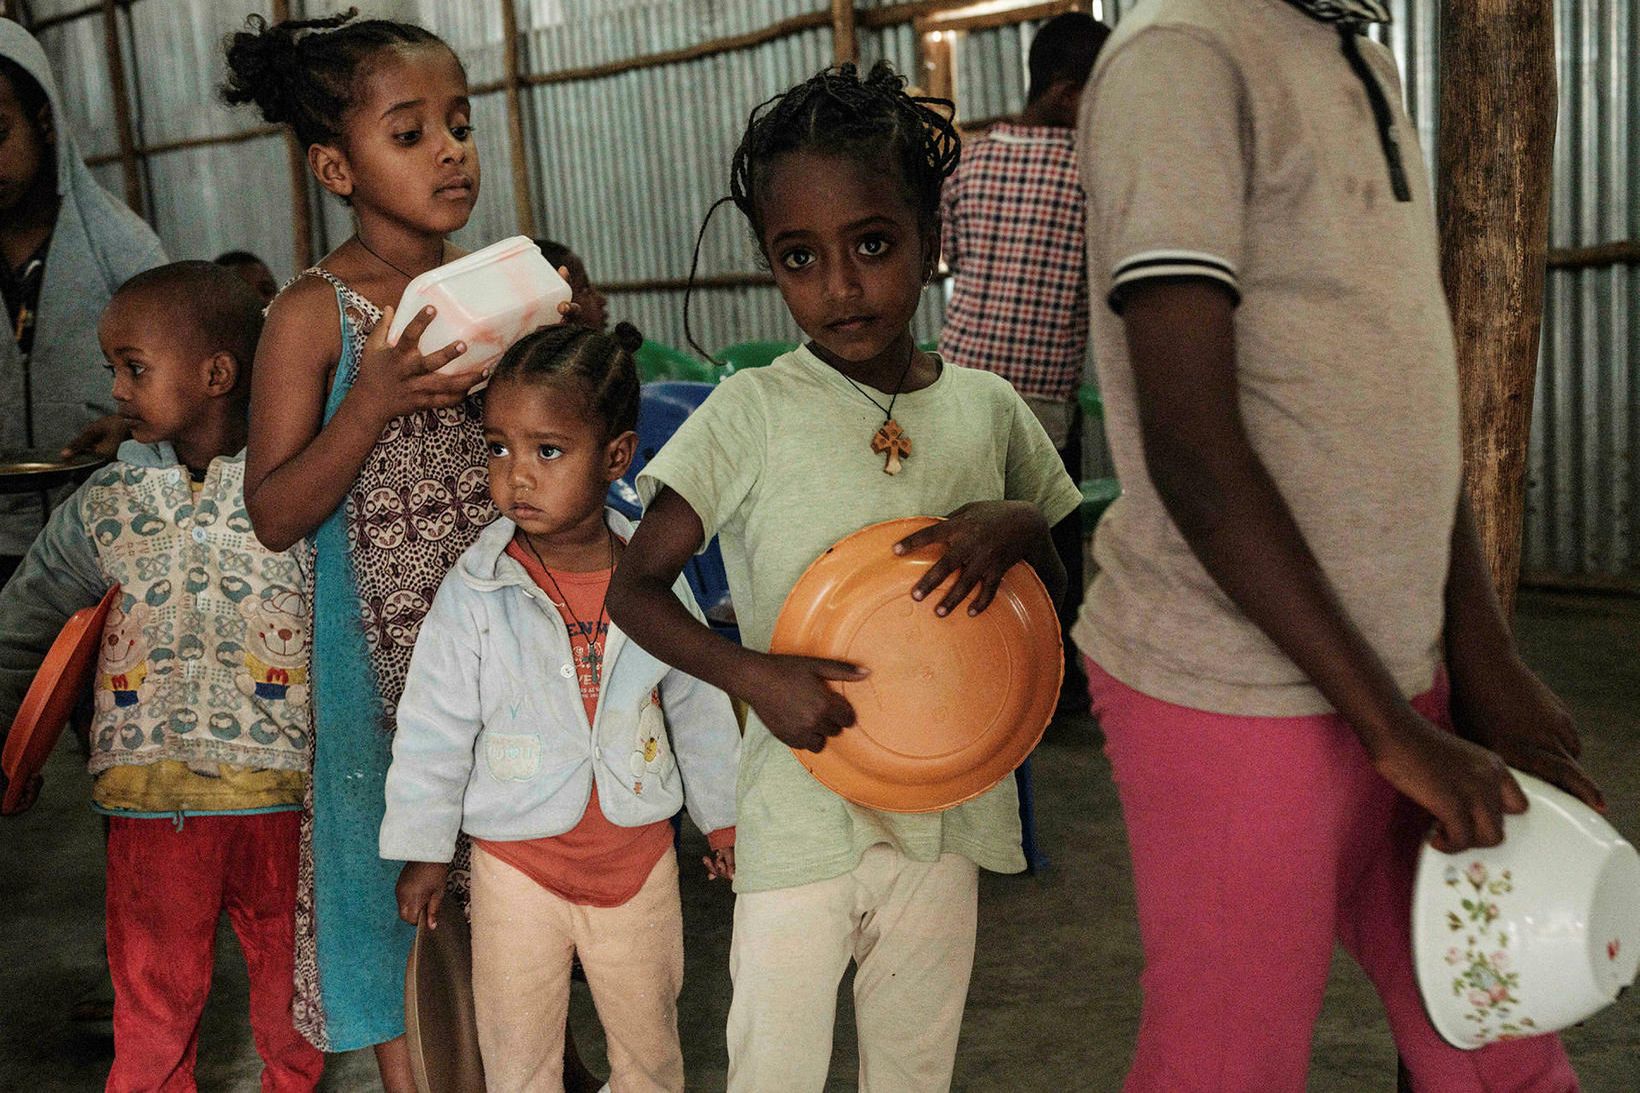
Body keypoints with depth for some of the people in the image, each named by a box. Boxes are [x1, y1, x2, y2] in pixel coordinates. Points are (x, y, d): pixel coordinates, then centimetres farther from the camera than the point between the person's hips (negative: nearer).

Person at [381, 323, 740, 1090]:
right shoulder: (474, 594, -14)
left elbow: (699, 708, 5)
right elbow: (432, 731, -7)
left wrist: (722, 817, 13)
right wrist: (421, 852, -3)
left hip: (639, 853, 2)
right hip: (518, 861, -1)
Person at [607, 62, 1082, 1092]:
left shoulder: (988, 408, 0)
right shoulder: (751, 414, -10)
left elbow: (1057, 600, 9)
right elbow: (635, 587, -7)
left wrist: (1018, 528, -13)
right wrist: (753, 673, -23)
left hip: (947, 810, 3)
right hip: (801, 819, -3)